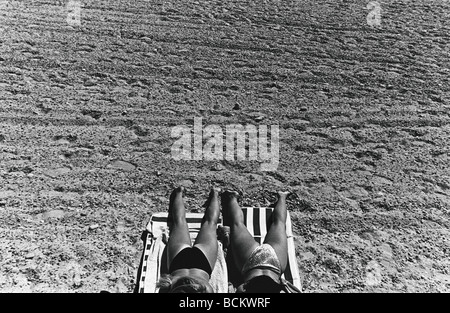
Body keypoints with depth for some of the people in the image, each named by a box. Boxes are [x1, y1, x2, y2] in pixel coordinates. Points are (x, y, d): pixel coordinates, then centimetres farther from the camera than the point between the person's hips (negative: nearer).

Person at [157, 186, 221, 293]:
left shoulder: (206, 289, -47)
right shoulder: (166, 287, -44)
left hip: (203, 253, 0)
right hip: (180, 255, 0)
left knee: (210, 222, 29)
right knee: (179, 221, 31)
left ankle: (214, 194, 56)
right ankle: (179, 193, 58)